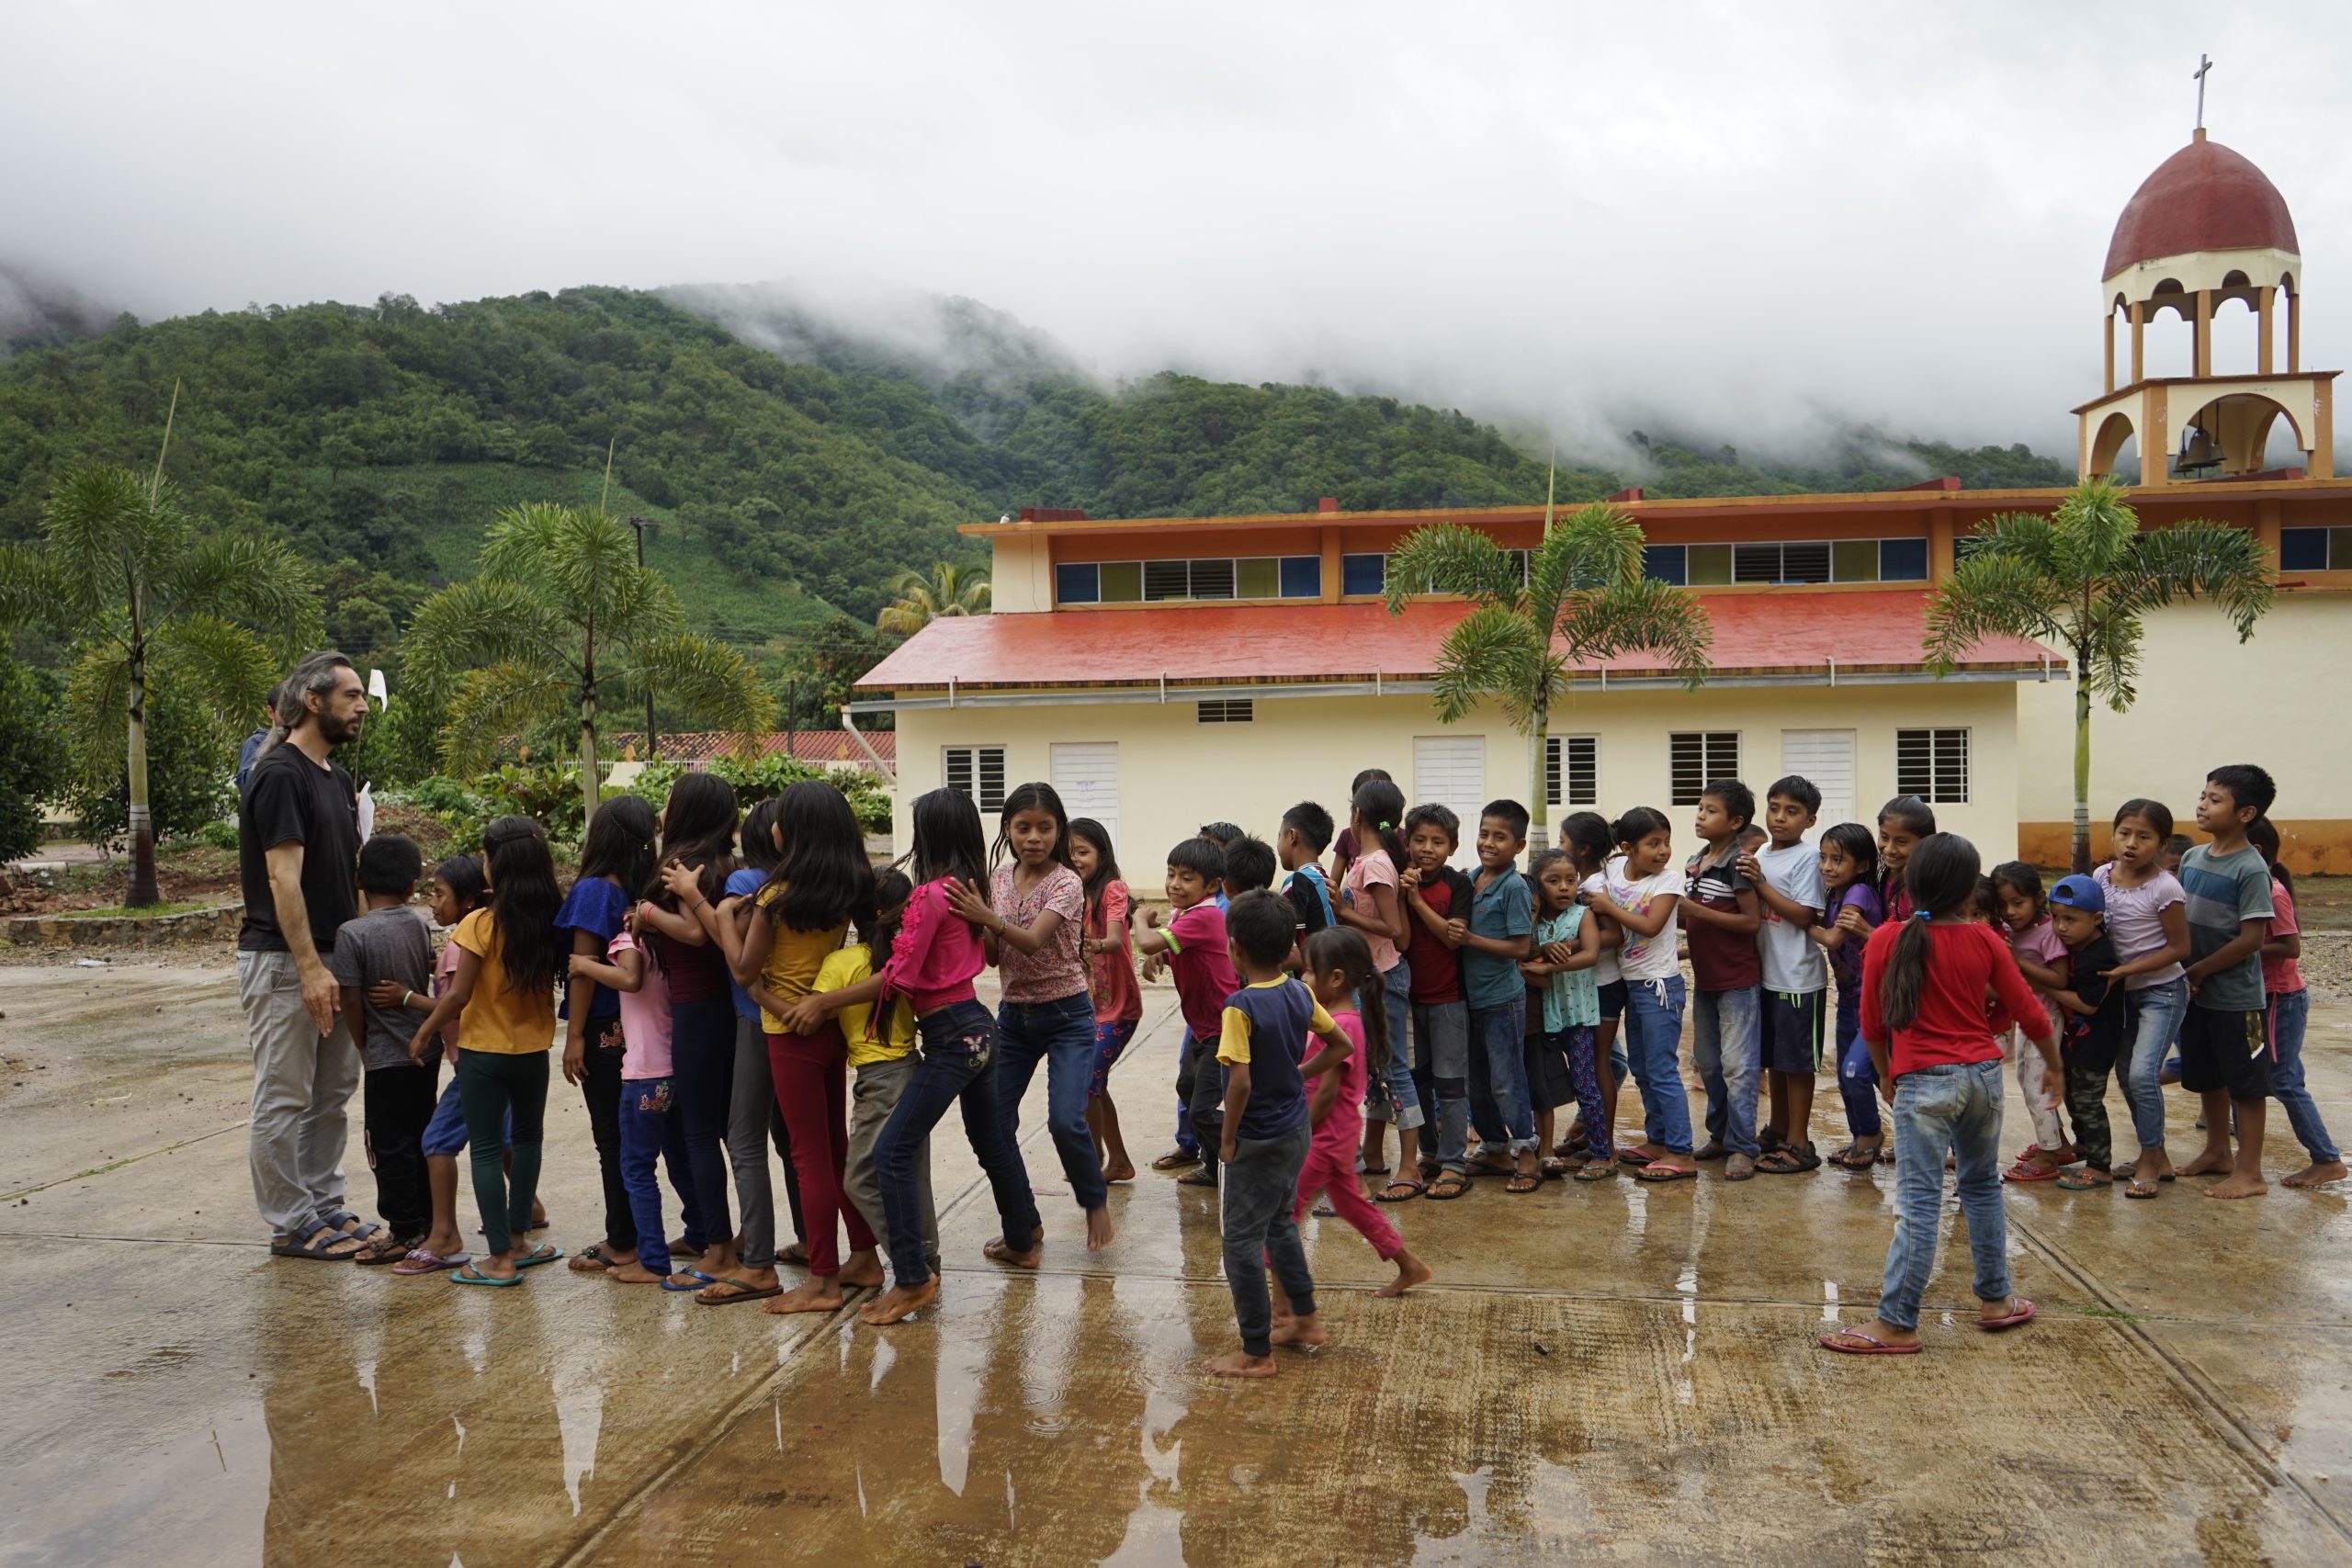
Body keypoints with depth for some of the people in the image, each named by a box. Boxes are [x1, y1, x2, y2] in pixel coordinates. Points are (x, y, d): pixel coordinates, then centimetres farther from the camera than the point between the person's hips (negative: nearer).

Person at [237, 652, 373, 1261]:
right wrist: (310, 967, -23)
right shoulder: (280, 776, -15)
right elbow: (283, 878, -20)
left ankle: (324, 1207, 23)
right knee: (285, 1098, 0)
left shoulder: (338, 779, 13)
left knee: (332, 1094, 13)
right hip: (283, 961, -9)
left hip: (331, 958, 9)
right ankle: (291, 1225, 7)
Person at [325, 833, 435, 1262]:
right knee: (421, 1135, 16)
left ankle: (403, 1230, 9)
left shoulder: (352, 934, -16)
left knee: (389, 1143, 3)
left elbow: (351, 1002, -12)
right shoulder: (418, 925, 1)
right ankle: (427, 1218, 24)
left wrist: (364, 1048, 1)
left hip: (387, 1057, -6)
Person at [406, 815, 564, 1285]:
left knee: (486, 1149, 3)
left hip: (485, 1051, -4)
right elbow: (552, 979, 4)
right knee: (526, 1139, 20)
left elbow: (459, 994, -13)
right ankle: (516, 1240, 27)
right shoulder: (551, 923, -4)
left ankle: (500, 1259, 4)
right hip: (534, 1049, 4)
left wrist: (424, 1031, -1)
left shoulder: (480, 925, -17)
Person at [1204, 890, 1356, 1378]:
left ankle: (1256, 1353, 12)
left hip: (1258, 1140, -8)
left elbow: (1241, 1081, -28)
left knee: (1242, 1241, 4)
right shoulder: (1300, 994, -2)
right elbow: (1341, 1045, 8)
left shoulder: (1241, 1006, -24)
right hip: (1296, 1128, 8)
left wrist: (1227, 1138, -16)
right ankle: (1306, 1319, 38)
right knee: (1280, 1223, 27)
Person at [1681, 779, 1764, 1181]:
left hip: (1737, 981, -9)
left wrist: (1698, 911, -21)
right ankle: (1720, 1134, 27)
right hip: (1704, 978, 9)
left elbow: (1752, 921, -19)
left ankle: (1742, 1147, 1)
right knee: (1706, 1063, 15)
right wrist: (1682, 912, 1)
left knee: (1737, 1065, -4)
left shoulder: (1738, 864, -14)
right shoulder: (1695, 862, 11)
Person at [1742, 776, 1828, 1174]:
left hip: (1798, 978, -7)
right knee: (1773, 1058, 17)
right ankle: (1778, 1131, 31)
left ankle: (1799, 1144, 10)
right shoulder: (1760, 854, 9)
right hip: (1767, 973, 7)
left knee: (1797, 1060, 2)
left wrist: (1760, 883, -20)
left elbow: (1804, 916, -19)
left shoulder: (1808, 858, -12)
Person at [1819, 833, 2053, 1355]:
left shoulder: (1886, 940, -8)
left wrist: (1889, 1076, 16)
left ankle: (1896, 1325, -4)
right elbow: (2028, 1011, 5)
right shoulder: (1985, 940, -1)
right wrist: (2054, 1064, 23)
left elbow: (1872, 1025, -2)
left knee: (1920, 1201, -5)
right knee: (1982, 1185, 21)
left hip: (1925, 1081, -4)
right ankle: (1996, 1299, 33)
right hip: (1983, 1075, 4)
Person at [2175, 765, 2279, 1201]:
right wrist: (2182, 974, 2)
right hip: (2196, 993, 7)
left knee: (2246, 1084, 4)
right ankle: (2218, 1152, 35)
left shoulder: (2251, 869, -17)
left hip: (2237, 998, -7)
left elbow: (2252, 939, -19)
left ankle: (2250, 1172, 14)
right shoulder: (2192, 858, 4)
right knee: (2207, 1077, 19)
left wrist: (2198, 970, -13)